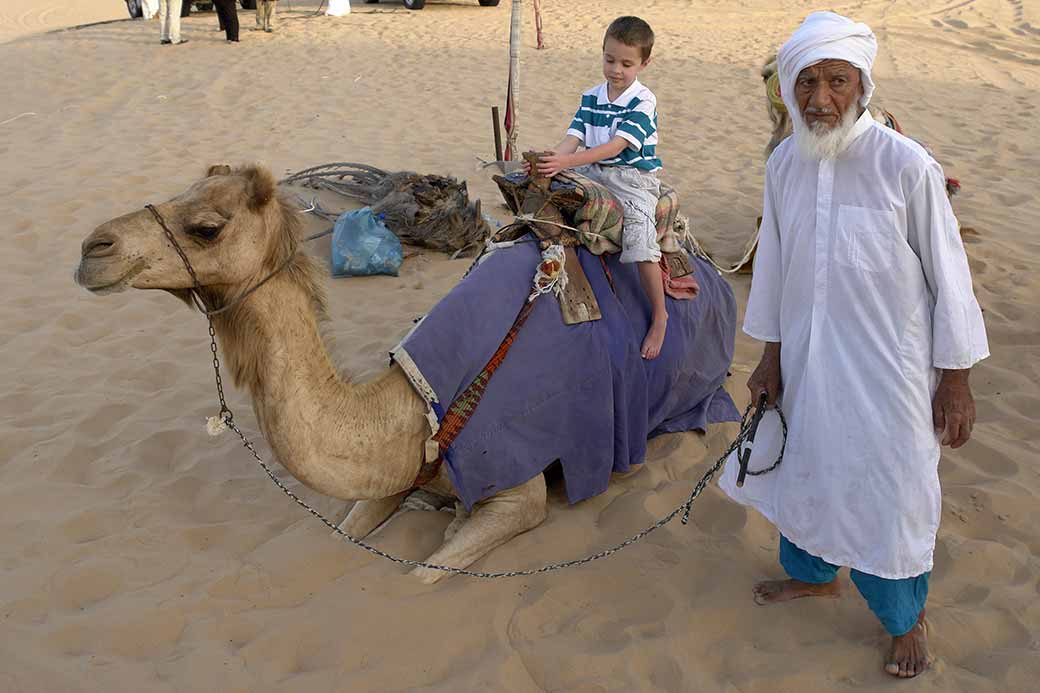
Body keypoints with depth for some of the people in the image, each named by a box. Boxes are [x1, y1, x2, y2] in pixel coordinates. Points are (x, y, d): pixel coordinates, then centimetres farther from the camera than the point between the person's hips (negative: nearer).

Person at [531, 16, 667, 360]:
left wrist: (568, 161, -33)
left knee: (640, 241, -23)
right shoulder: (591, 98, 8)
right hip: (593, 175, 7)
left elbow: (616, 146, -22)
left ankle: (659, 315, -10)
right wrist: (549, 157, -23)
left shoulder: (643, 102, -11)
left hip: (634, 179, -7)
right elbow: (573, 138, 0)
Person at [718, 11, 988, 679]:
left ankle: (907, 617, 35)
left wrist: (955, 380, -10)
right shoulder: (784, 164, -4)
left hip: (885, 369, -5)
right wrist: (770, 356, 11)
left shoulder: (907, 165, -19)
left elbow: (949, 274, -12)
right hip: (806, 360, 5)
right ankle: (814, 573, 51)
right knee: (801, 466, 22)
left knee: (888, 491, 7)